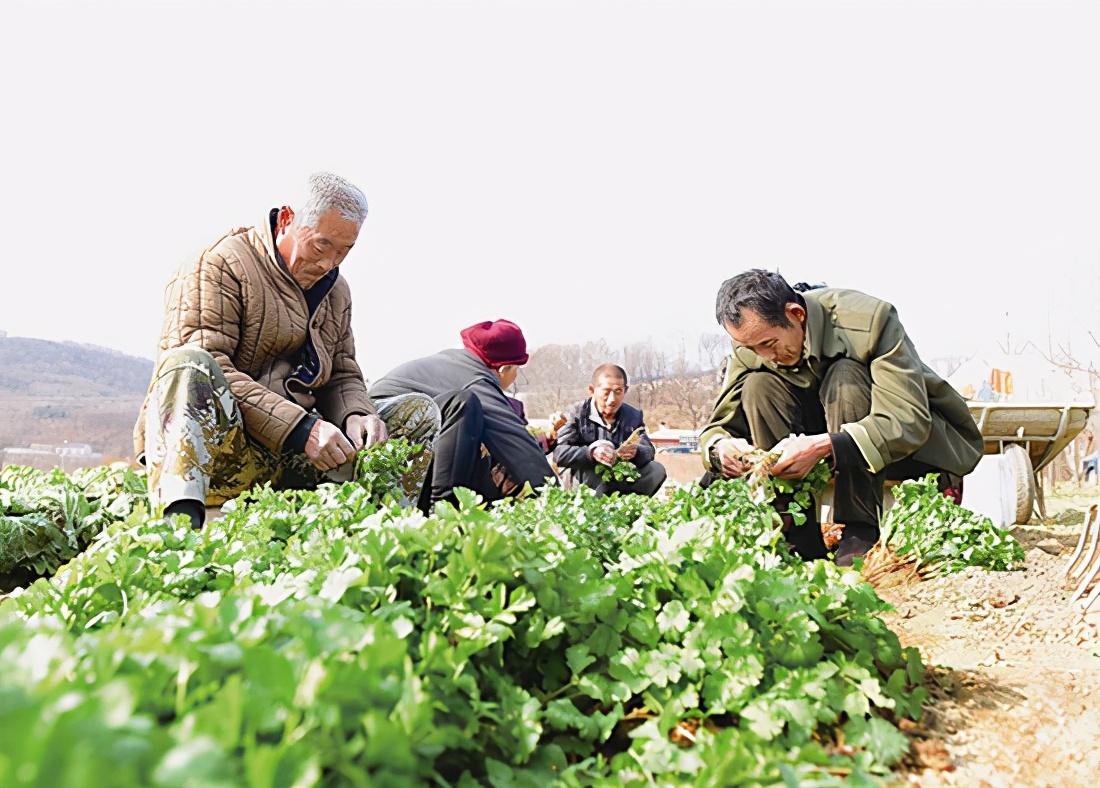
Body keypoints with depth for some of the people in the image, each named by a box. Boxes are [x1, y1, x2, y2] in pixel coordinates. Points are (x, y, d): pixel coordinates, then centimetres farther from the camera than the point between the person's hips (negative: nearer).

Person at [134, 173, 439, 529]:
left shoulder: (336, 291, 18)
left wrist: (355, 415, -7)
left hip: (290, 460, 6)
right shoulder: (219, 265, -5)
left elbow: (343, 376, 19)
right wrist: (300, 428, -25)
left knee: (420, 412, -3)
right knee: (188, 364, -36)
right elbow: (204, 370, -17)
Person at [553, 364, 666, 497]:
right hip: (587, 482, -4)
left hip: (621, 483, 4)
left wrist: (636, 452, -25)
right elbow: (558, 453, -15)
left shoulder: (634, 415, 8)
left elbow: (649, 452, 0)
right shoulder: (577, 413, -3)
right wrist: (591, 452, -33)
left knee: (657, 469, -17)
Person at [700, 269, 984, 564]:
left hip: (921, 440, -4)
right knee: (758, 386, -21)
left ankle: (860, 531, -25)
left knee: (845, 377, -33)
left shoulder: (869, 319, -28)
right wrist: (720, 448, -34)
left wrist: (824, 446, -46)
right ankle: (801, 535, -18)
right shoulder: (751, 345, -14)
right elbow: (719, 426, -9)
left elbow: (911, 421, -34)